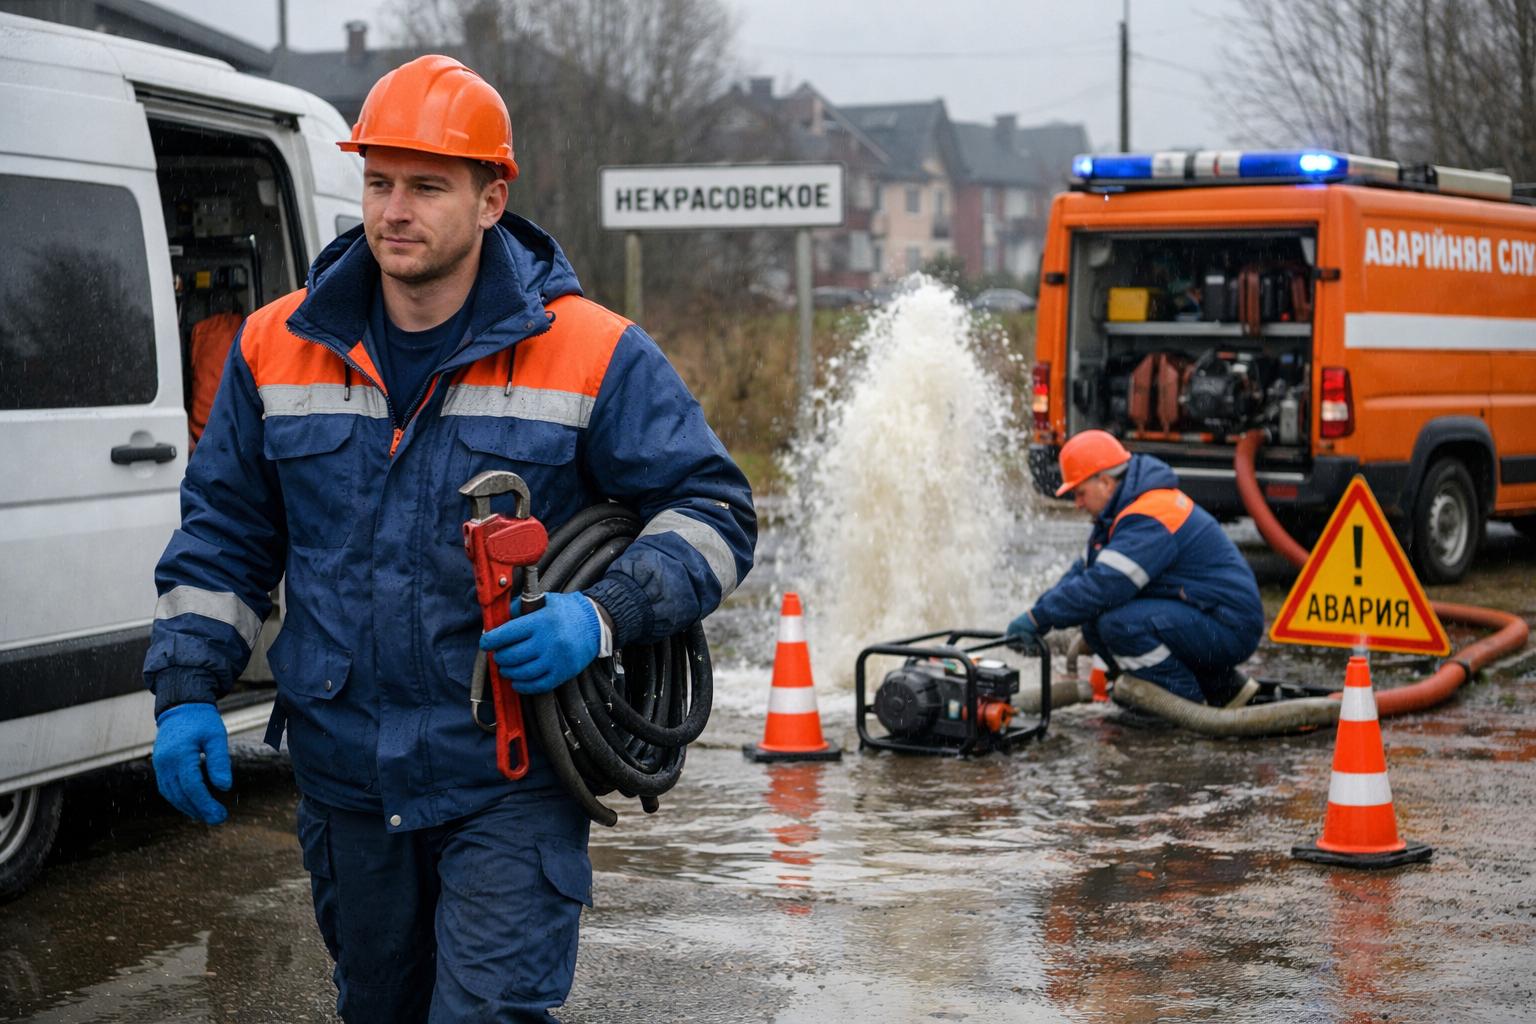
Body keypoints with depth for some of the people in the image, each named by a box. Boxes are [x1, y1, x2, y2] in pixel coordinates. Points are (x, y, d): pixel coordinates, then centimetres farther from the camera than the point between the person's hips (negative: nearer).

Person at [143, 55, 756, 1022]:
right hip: (346, 775, 4)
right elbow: (223, 534, 12)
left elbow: (713, 509, -4)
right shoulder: (278, 349, 4)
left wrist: (606, 616, -20)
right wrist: (188, 689, 3)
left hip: (511, 781, -4)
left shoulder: (593, 354, -7)